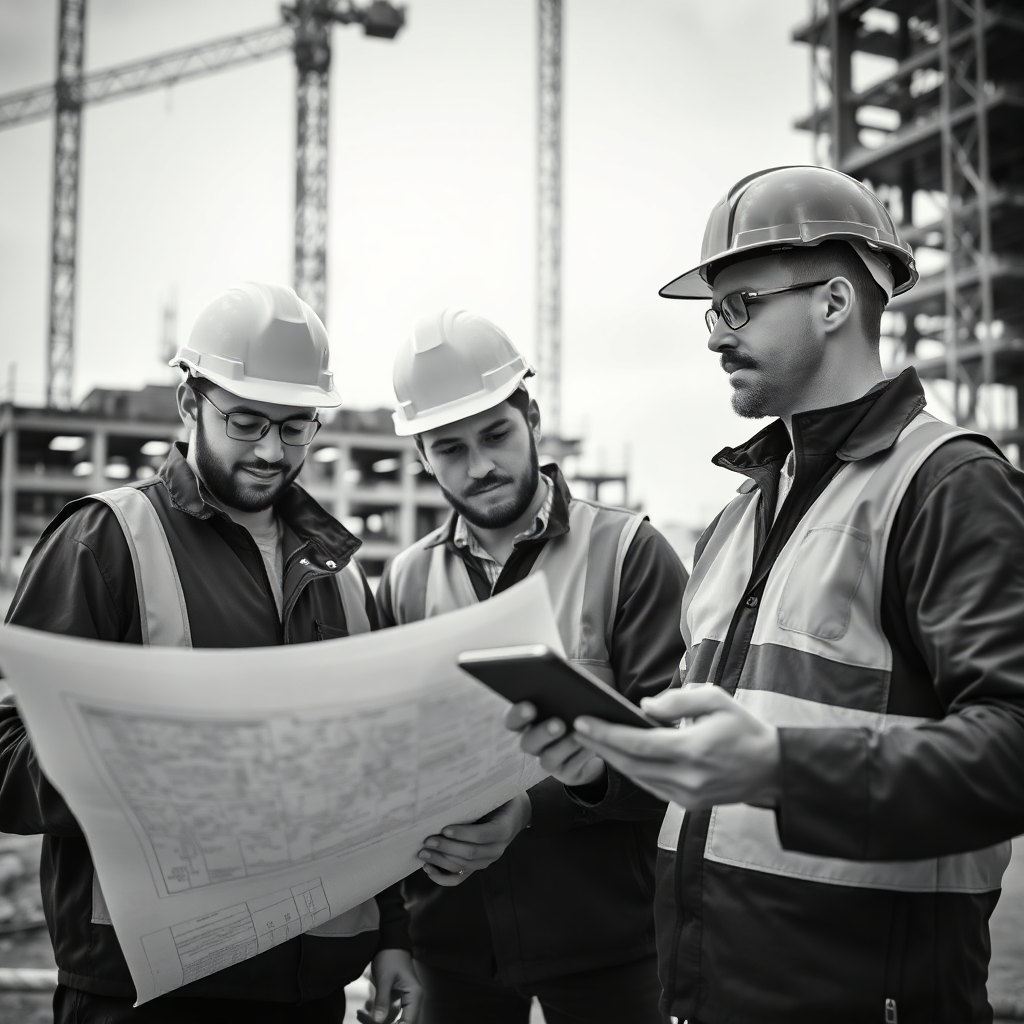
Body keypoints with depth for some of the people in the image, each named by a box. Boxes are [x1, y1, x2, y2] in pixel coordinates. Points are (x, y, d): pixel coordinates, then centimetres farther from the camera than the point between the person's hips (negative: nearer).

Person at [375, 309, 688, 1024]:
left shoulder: (629, 553, -6)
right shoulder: (405, 581, 5)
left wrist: (537, 805, -23)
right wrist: (416, 827, -11)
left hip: (601, 936, -3)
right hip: (452, 938, 3)